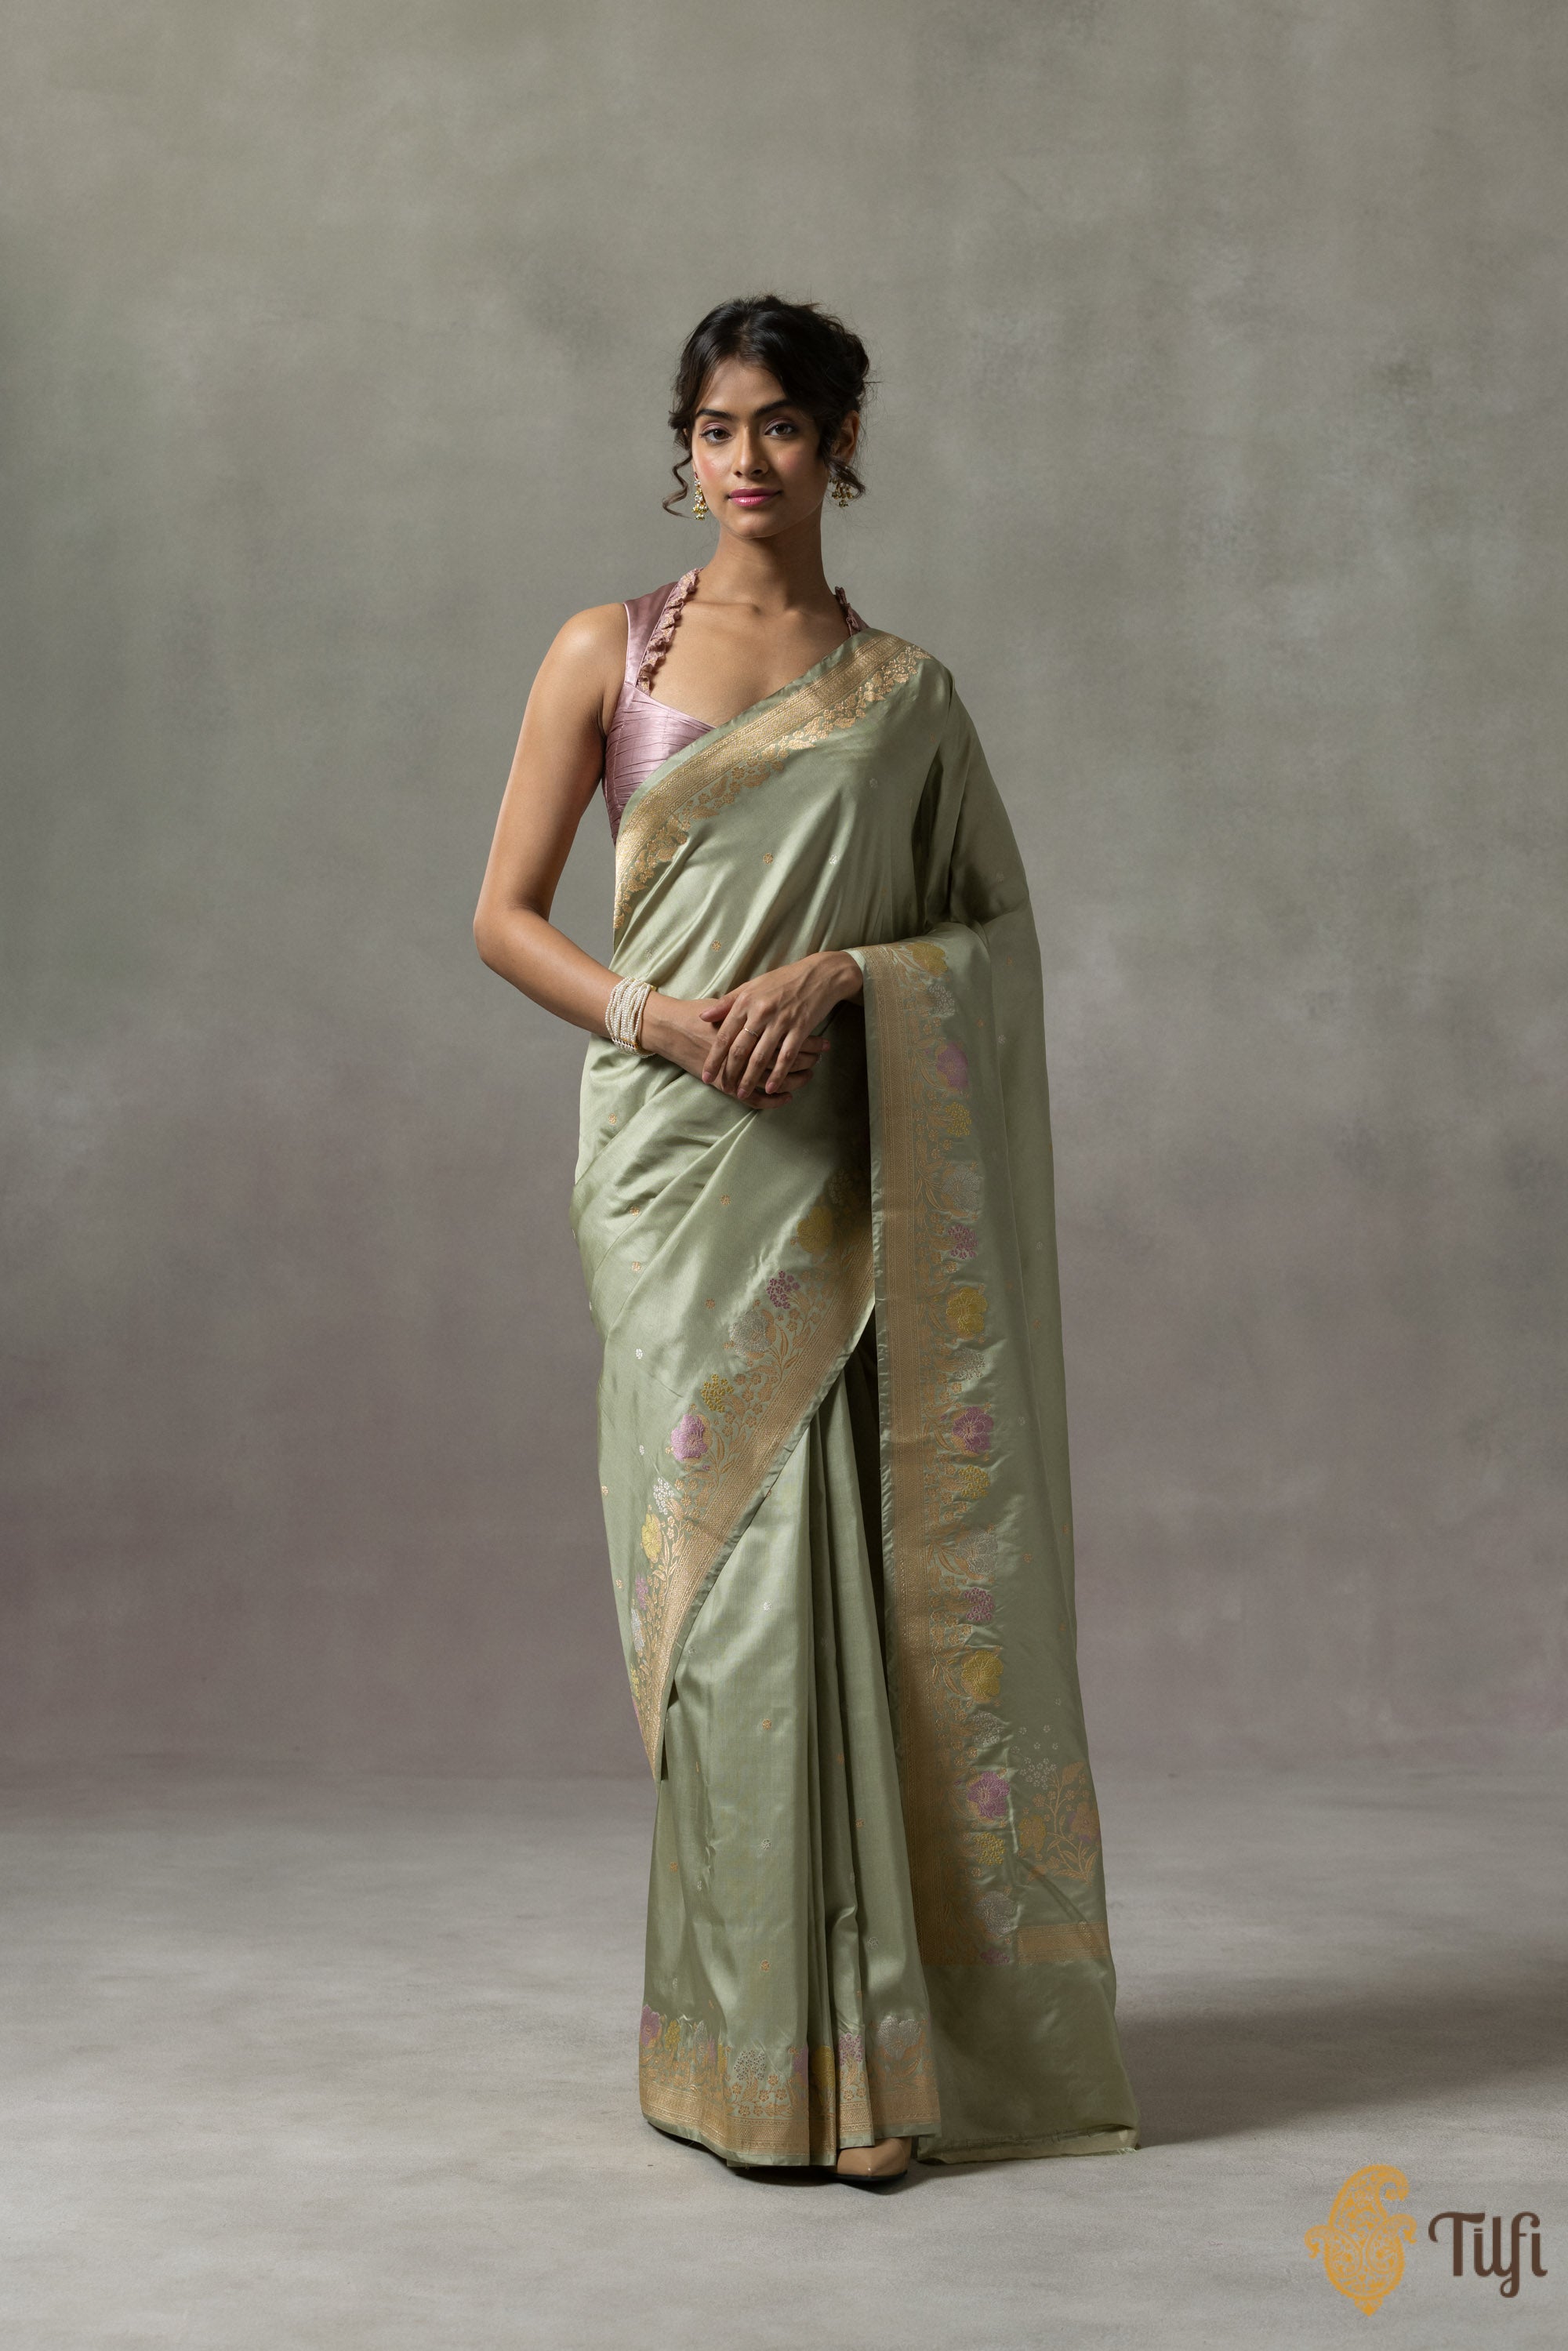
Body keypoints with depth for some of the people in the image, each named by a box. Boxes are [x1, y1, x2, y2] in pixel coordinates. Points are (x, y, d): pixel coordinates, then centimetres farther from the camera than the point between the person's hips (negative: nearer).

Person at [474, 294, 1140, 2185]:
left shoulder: (902, 690, 11)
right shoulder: (608, 655, 7)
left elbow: (998, 931, 8)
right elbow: (505, 915, 5)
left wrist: (841, 974, -10)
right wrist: (649, 1010, -13)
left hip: (851, 1171, 1)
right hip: (676, 1160, -1)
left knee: (852, 1569, 0)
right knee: (728, 1575, -4)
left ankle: (874, 2037, 14)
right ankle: (753, 2052, 8)